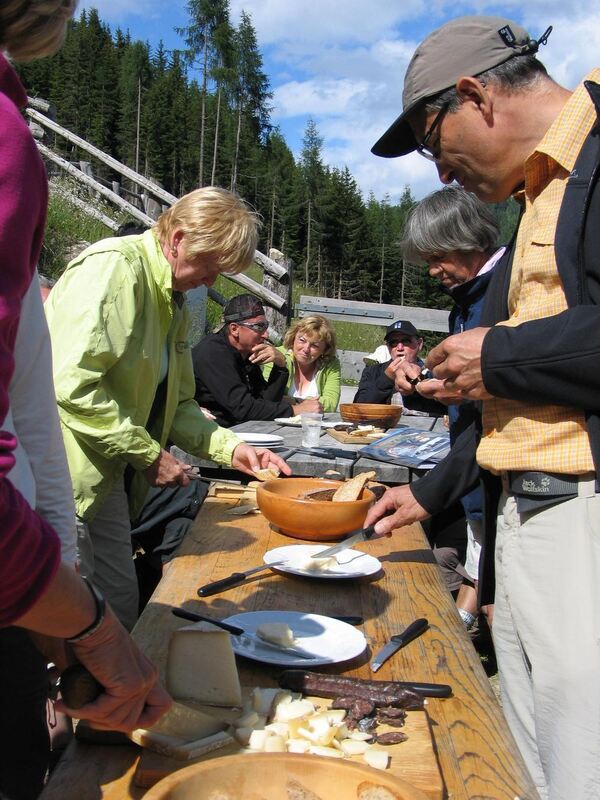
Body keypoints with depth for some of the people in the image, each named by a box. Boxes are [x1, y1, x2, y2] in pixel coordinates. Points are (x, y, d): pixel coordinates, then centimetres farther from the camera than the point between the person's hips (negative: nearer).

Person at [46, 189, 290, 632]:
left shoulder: (174, 304, 14)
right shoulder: (113, 266, -15)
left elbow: (174, 403, 18)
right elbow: (72, 383, -25)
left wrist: (230, 447, 3)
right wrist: (149, 454, -17)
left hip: (106, 478, 9)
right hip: (64, 475, -9)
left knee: (121, 604, 13)